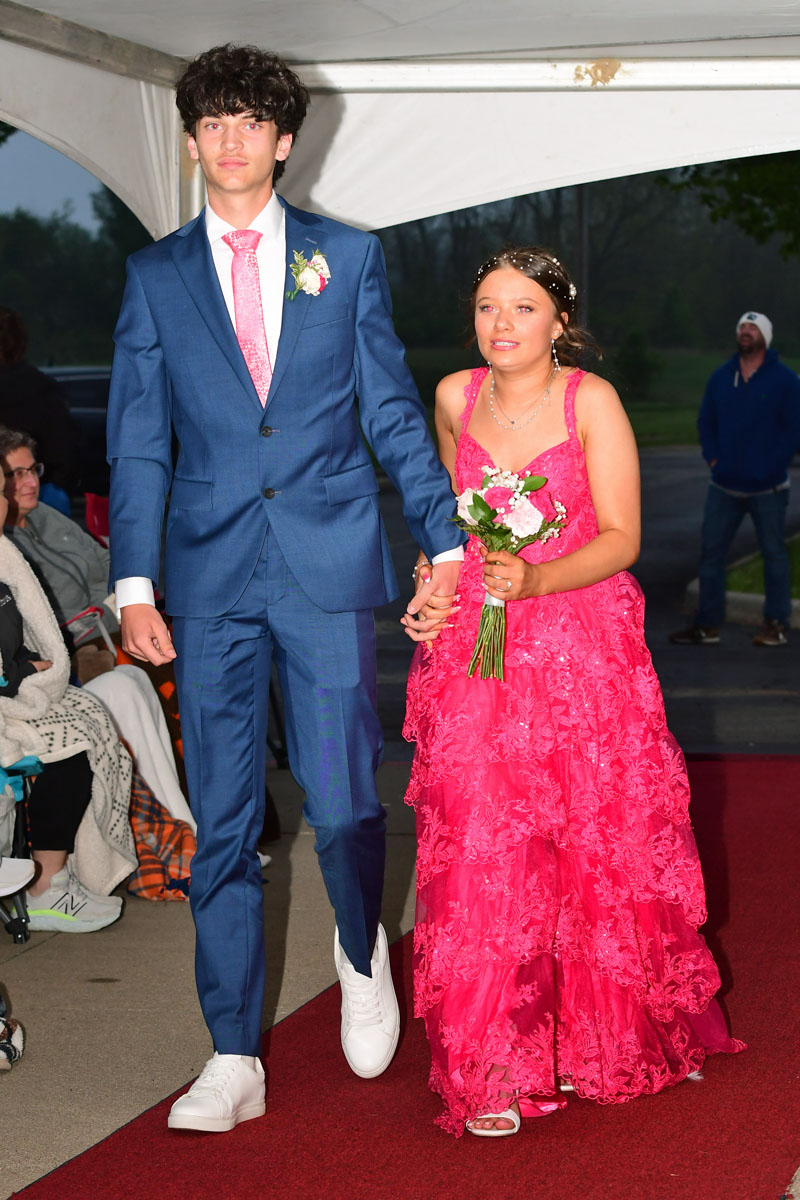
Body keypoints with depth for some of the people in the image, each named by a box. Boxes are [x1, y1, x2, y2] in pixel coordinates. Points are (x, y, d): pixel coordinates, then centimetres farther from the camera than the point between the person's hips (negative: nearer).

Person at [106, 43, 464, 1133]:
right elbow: (139, 442, 7)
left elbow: (394, 410, 9)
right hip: (210, 578, 1)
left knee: (342, 801, -2)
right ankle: (234, 1060, 9)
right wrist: (134, 585, -1)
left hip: (329, 565, -1)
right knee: (221, 819, 2)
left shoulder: (348, 257, 8)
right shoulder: (156, 277, 10)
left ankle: (361, 951, 31)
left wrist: (446, 542, 3)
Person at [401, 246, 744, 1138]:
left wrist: (536, 580, -26)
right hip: (474, 652, 2)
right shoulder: (455, 396, 4)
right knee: (480, 856, -6)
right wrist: (434, 586, 5)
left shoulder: (591, 401, -8)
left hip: (582, 651, -2)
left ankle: (605, 1036, 26)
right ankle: (495, 1071, 0)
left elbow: (621, 538, -10)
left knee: (600, 848, 3)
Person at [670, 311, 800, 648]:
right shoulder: (720, 378, 9)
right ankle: (707, 625, 10)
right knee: (711, 551, 3)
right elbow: (705, 421, 15)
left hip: (767, 489, -4)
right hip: (724, 486, 4)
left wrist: (770, 466, -13)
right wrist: (712, 456, 0)